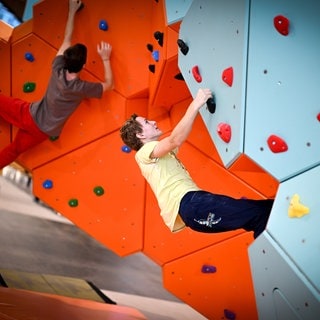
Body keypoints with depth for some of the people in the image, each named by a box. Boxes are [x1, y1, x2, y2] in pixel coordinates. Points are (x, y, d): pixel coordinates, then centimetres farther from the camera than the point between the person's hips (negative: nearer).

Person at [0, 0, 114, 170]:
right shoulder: (82, 88, -24)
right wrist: (105, 59, -5)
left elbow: (66, 40, -5)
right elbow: (109, 85, -6)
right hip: (42, 132, 0)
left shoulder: (57, 71, -17)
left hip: (29, 115, 0)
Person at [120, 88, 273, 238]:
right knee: (259, 212, -21)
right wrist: (196, 104, -16)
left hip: (193, 201, 10)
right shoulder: (145, 152, 1)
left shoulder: (161, 152, 32)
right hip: (187, 203, -10)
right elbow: (175, 140, -17)